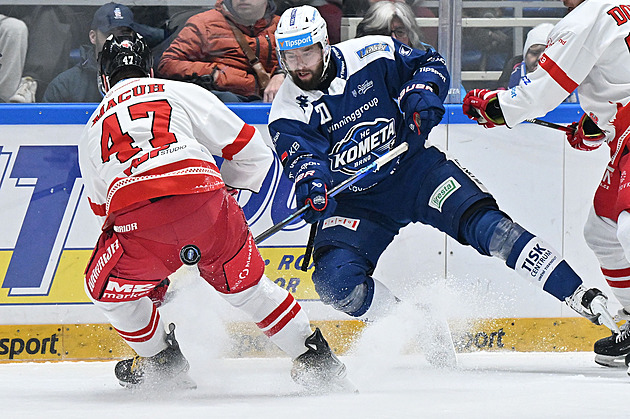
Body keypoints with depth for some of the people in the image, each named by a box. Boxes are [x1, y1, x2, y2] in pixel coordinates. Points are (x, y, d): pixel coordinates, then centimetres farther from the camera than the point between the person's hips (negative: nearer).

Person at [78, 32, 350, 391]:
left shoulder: (93, 129, 32)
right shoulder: (182, 93, 24)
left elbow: (102, 206, 39)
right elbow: (250, 150, 21)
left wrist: (155, 269, 50)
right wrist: (229, 194, 41)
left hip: (135, 218, -1)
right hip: (204, 201, 1)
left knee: (106, 287, 28)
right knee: (245, 286, 24)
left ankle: (163, 361, 32)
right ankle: (314, 356, 24)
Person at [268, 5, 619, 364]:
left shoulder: (370, 56, -10)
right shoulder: (288, 115, -9)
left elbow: (430, 63, 3)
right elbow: (304, 156, -22)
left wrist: (422, 93, -18)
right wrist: (312, 183, -44)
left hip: (412, 169, -2)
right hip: (356, 202, 2)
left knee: (488, 227, -19)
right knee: (336, 281, -22)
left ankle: (588, 300, -19)